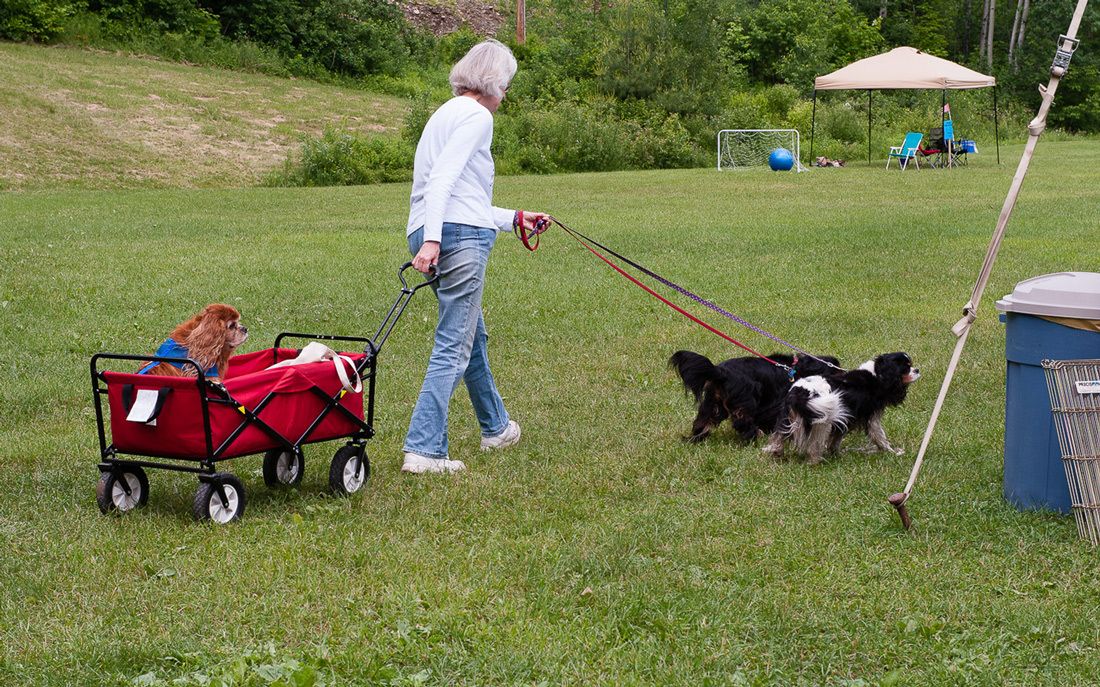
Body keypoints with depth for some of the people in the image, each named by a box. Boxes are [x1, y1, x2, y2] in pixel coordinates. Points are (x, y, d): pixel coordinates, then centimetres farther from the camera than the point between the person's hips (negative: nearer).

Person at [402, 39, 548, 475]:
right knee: (454, 345, -8)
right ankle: (423, 449, -11)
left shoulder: (446, 114, 25)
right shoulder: (476, 116, -4)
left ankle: (496, 428, 39)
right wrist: (432, 238, -28)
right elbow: (441, 179, -19)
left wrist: (514, 219, 35)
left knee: (473, 335, 23)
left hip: (435, 234, 10)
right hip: (460, 235, -10)